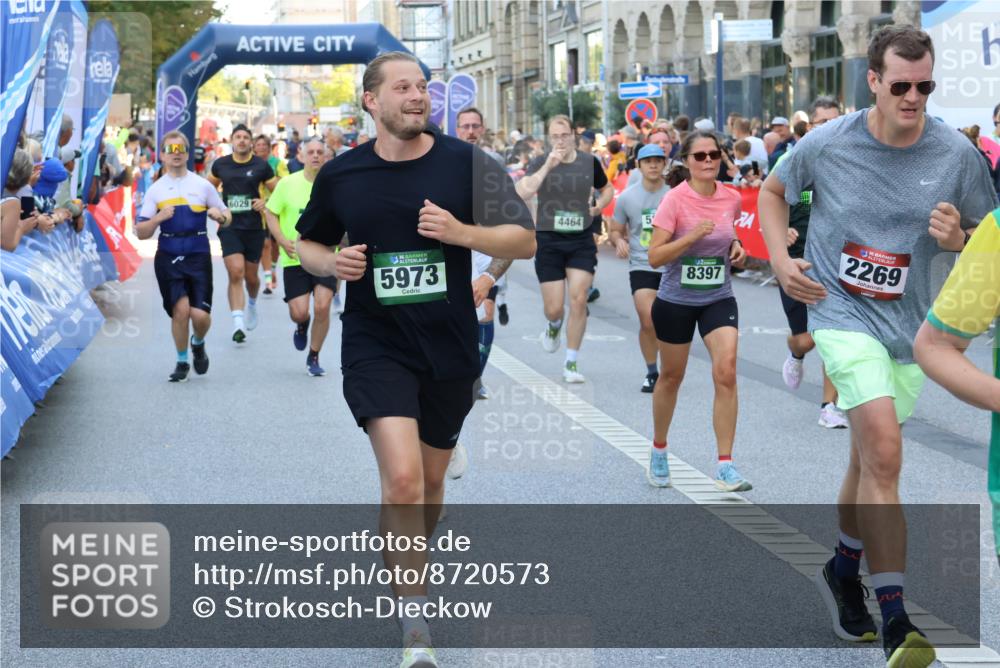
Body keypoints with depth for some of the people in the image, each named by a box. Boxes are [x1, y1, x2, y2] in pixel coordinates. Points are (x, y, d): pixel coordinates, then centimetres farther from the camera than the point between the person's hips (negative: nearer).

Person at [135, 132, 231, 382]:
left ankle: (198, 344, 26)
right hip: (168, 257, 0)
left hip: (198, 257, 0)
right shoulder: (155, 190, 6)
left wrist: (220, 216, -12)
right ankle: (182, 362, 12)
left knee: (200, 314, -9)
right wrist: (158, 218, -15)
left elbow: (227, 217, 11)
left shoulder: (203, 185, 6)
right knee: (180, 309, -10)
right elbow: (141, 233, 4)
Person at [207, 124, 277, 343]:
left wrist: (266, 203, -16)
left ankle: (252, 303, 46)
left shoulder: (261, 165, -2)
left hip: (253, 227, 0)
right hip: (229, 227, 0)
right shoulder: (221, 164, 3)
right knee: (235, 273, -15)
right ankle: (238, 323, -18)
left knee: (251, 276, 12)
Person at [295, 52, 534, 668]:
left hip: (449, 347, 2)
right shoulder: (340, 175, -1)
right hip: (376, 345, -2)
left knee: (430, 479, 16)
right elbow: (309, 243, 15)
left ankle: (408, 561, 46)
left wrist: (461, 232, -22)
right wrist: (332, 263, -8)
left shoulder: (467, 162, -4)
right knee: (402, 477, -19)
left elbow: (525, 241, -5)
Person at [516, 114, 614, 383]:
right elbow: (522, 193, -21)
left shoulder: (589, 163, 4)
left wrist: (598, 207, 2)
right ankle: (554, 326, 39)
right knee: (554, 308, 0)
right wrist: (548, 166, -25)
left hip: (581, 242, 1)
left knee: (578, 300, -9)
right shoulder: (540, 163, -3)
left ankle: (571, 363, 2)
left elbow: (607, 189, 22)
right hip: (548, 242, -1)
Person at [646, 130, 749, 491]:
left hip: (719, 299, 2)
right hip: (676, 300, -2)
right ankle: (659, 452, 36)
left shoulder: (732, 198, -1)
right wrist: (692, 236, -29)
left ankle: (725, 467, -11)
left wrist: (736, 247, 0)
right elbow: (654, 257, -18)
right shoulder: (675, 199, -14)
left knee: (726, 372, -15)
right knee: (671, 377, 12)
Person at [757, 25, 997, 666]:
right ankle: (894, 616, -21)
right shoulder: (826, 144, -9)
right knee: (884, 451, -21)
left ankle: (844, 569, 43)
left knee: (870, 458, 16)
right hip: (842, 311, -3)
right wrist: (780, 258, -2)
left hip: (909, 325, 3)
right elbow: (773, 191, 11)